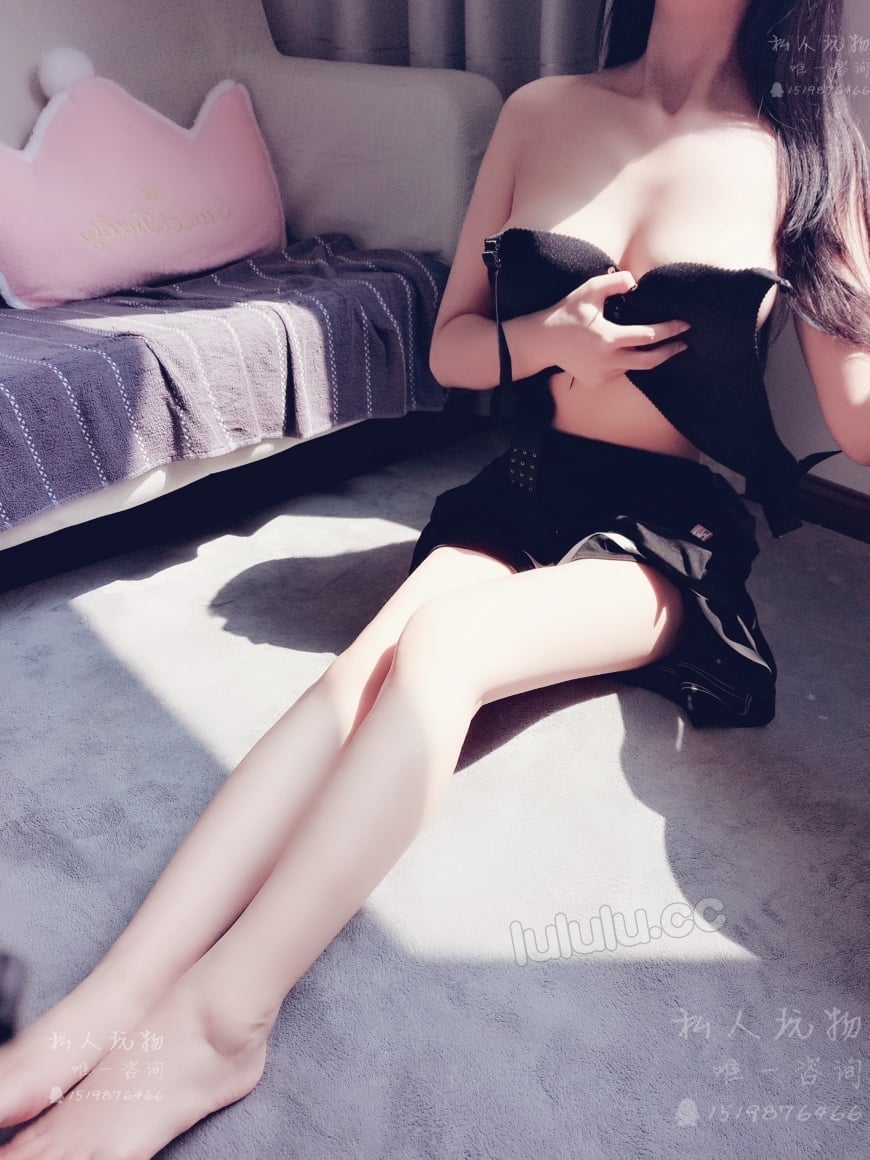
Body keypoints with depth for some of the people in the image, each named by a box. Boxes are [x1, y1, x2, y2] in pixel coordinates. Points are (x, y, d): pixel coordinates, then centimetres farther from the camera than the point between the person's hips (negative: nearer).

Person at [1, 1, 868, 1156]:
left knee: (436, 648, -32)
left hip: (668, 528, -2)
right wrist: (539, 343, -12)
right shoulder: (541, 112, 8)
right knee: (362, 668, -27)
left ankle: (217, 1017, -24)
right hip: (524, 490, 3)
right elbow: (450, 347, 7)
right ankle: (109, 1001, -25)